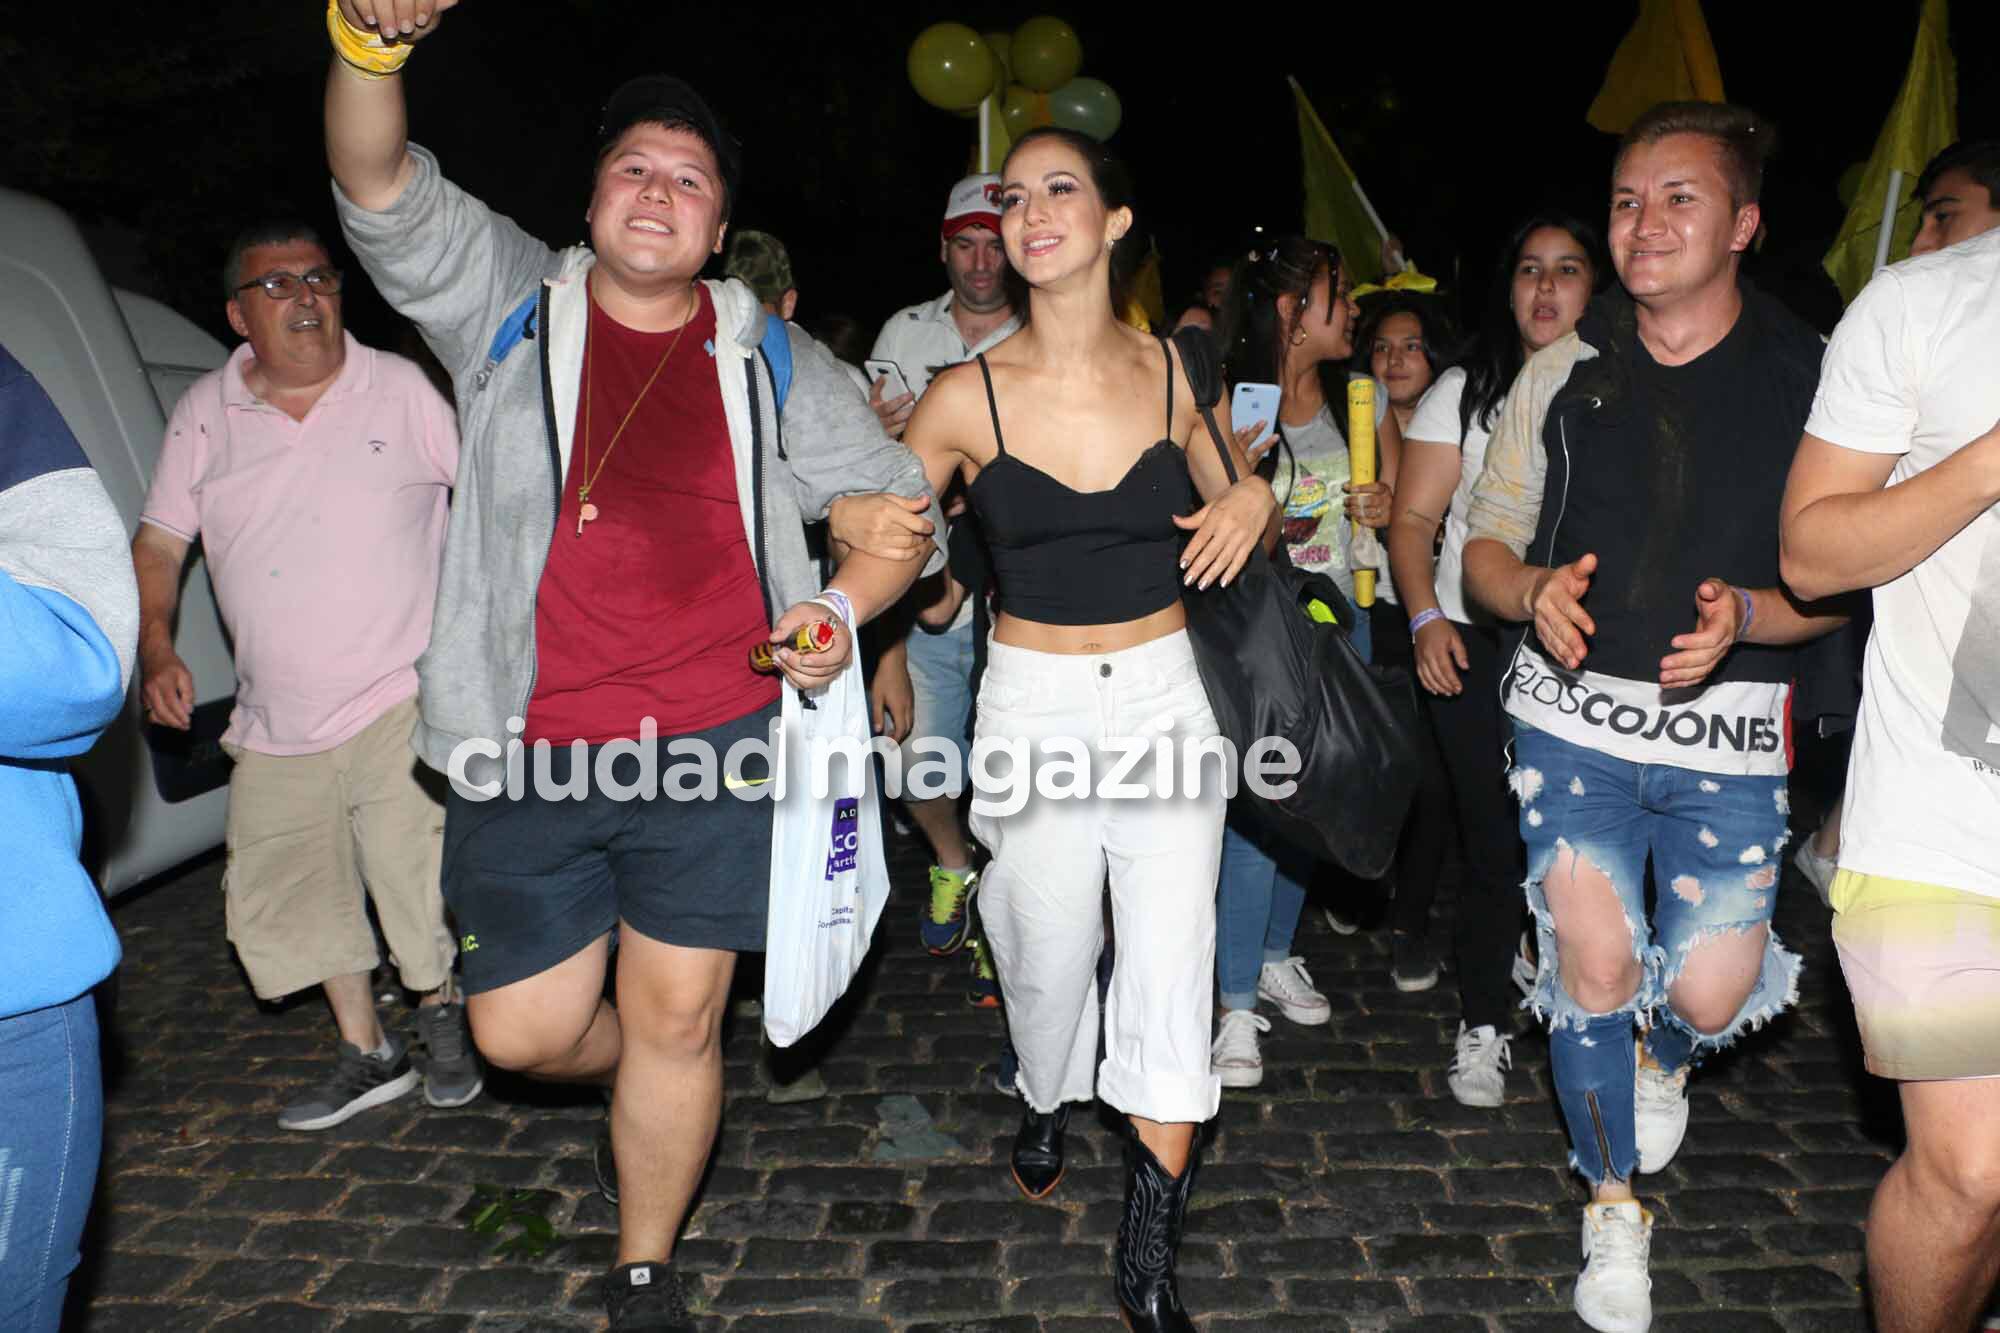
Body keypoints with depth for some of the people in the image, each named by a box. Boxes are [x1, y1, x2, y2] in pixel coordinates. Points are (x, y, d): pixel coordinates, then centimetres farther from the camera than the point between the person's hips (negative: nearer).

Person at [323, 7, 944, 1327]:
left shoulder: (772, 362, 7)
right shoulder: (515, 307, 7)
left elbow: (902, 504, 11)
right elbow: (382, 191, -6)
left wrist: (844, 605, -7)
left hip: (713, 743, 0)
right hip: (530, 750, 1)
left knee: (677, 1021, 6)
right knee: (527, 1029, 8)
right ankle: (641, 1087, 44)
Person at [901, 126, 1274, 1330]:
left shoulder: (1173, 372, 0)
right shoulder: (968, 398, -6)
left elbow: (1245, 527, 15)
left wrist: (1256, 499, -8)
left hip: (1165, 697, 1)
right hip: (1032, 706, 0)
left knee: (1172, 962, -3)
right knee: (1050, 947, 12)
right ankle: (1047, 1099, 49)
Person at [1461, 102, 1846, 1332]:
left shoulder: (1813, 377, -1)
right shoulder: (1564, 374, 4)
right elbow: (1486, 547, 8)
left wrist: (1744, 618, -21)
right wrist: (1536, 591, -15)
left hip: (1729, 730, -1)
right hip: (1574, 715, 1)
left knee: (1710, 994, -3)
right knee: (1592, 964, -3)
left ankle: (1664, 1061, 39)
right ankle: (1614, 1209, 23)